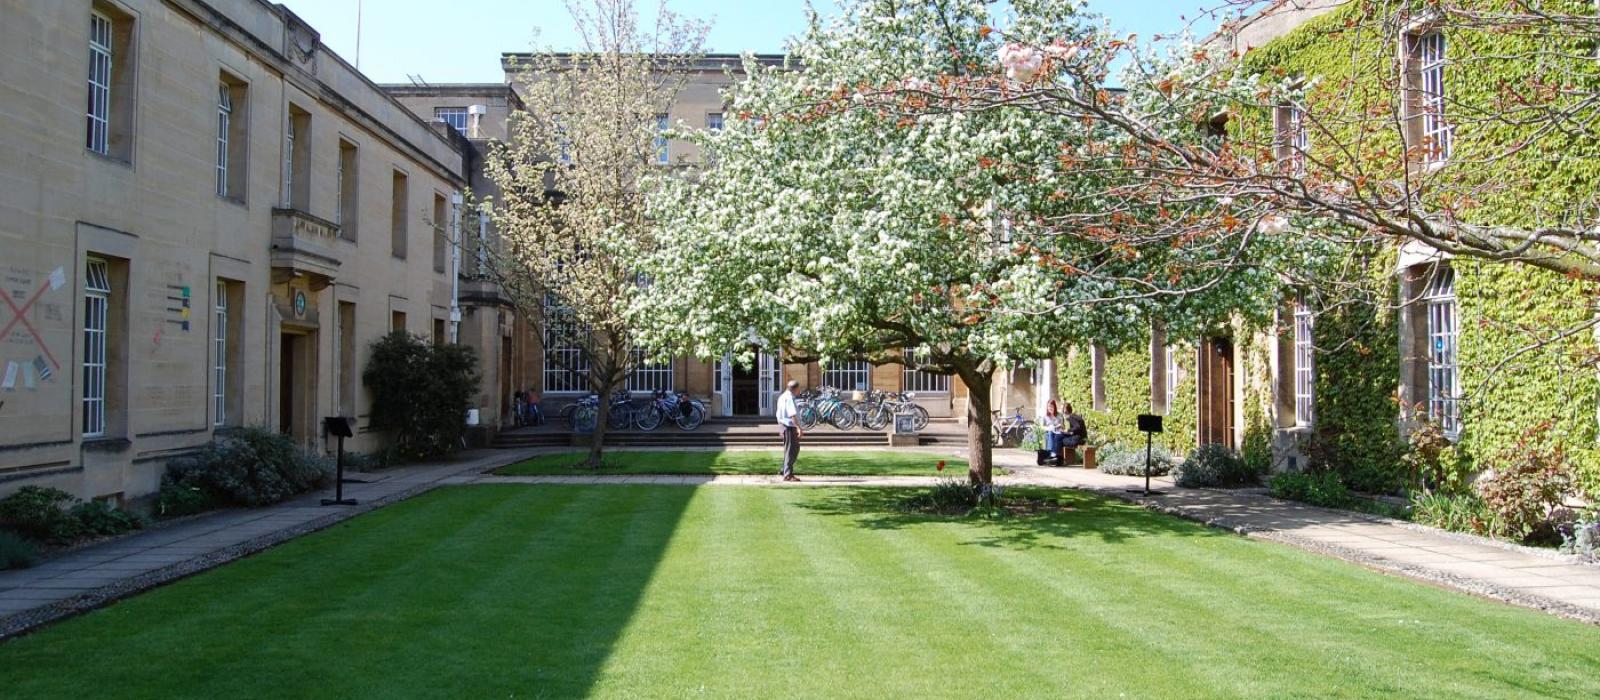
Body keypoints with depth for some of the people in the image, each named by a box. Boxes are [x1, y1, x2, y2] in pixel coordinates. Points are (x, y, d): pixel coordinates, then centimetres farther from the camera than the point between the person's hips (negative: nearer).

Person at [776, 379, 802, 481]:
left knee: (795, 448, 18)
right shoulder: (789, 397, -15)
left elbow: (779, 414, 21)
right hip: (790, 426, -10)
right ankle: (788, 475, -1)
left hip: (782, 425, 10)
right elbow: (792, 415, -24)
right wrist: (798, 428, -27)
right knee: (790, 450, -4)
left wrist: (780, 428, 28)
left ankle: (785, 470, 21)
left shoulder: (781, 397, 16)